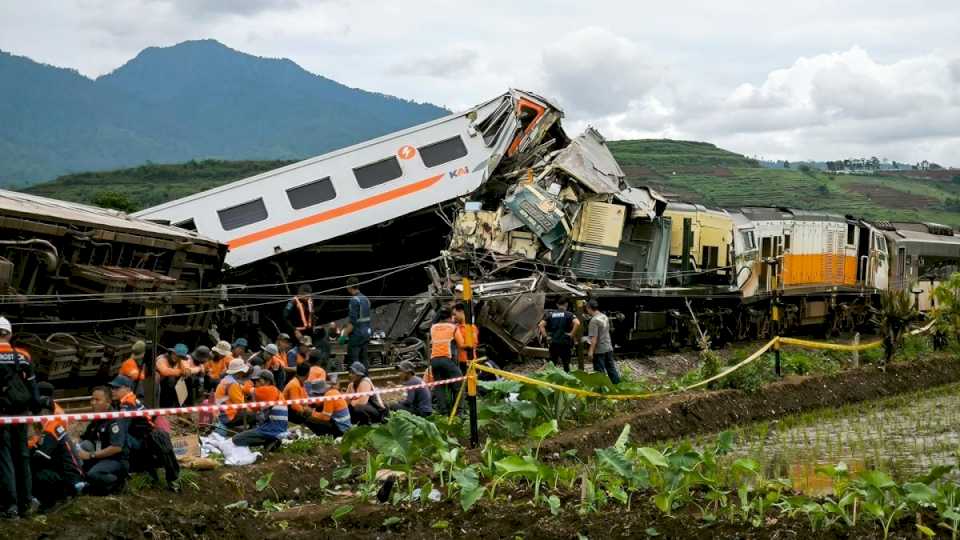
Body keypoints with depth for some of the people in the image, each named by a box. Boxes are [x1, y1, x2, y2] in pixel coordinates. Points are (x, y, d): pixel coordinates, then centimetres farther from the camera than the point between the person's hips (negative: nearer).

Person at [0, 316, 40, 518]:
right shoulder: (23, 356, 6)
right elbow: (32, 386, 10)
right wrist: (36, 408, 17)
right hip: (21, 413, 4)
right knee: (22, 456, 13)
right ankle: (26, 502, 16)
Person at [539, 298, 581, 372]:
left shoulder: (550, 314, 8)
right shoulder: (568, 314, -2)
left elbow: (541, 325, 1)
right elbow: (577, 323, -20)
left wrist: (545, 335, 2)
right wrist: (572, 334, -11)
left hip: (553, 342, 3)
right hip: (565, 343, -3)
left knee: (552, 364, 10)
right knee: (566, 365, 5)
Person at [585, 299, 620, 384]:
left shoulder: (594, 320, -19)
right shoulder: (605, 317, 7)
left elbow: (594, 338, -22)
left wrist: (591, 351, -20)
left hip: (599, 350, -8)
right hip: (609, 348, 8)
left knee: (600, 371, 2)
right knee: (611, 368, 15)